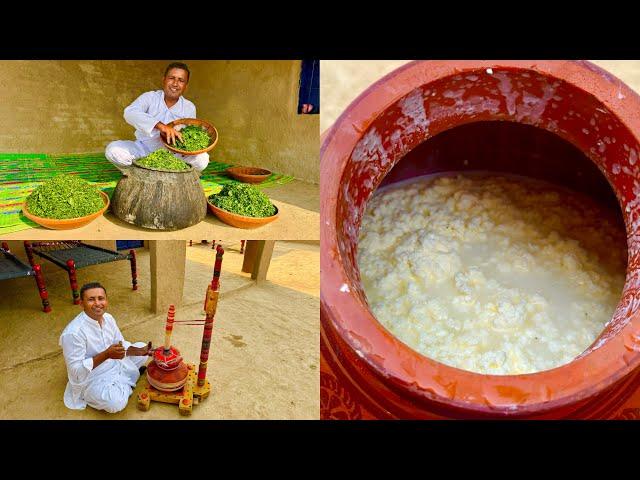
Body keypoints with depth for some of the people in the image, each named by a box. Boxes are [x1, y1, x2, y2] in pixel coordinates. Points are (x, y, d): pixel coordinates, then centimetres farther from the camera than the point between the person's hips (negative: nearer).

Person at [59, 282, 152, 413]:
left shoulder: (108, 318, -6)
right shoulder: (73, 332, -29)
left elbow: (121, 345, 5)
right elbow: (75, 370, -27)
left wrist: (139, 351, -15)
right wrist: (106, 354, -35)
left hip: (115, 364, 7)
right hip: (92, 379, -7)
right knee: (116, 403, -29)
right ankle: (126, 381, 3)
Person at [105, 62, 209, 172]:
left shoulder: (189, 108, -2)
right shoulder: (149, 97, -9)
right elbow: (130, 113, -29)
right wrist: (160, 125, -45)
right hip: (144, 149, -1)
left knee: (202, 159, -26)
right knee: (113, 150, -24)